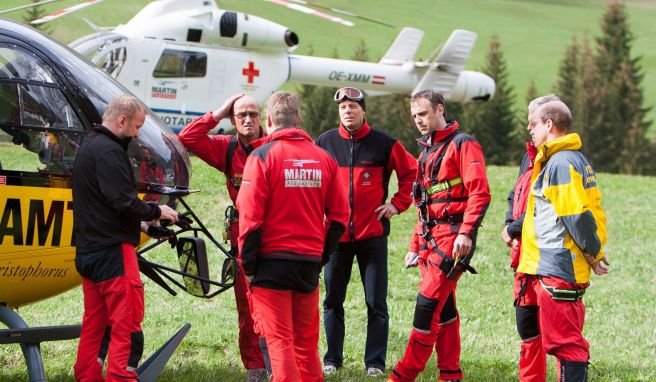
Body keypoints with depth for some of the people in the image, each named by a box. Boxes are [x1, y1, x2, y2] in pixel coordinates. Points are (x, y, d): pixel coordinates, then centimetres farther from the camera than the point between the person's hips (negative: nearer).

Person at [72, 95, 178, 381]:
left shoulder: (87, 147, 18)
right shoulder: (109, 151, -15)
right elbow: (124, 201, -22)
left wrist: (145, 213, 14)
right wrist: (156, 212, -7)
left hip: (87, 251, 10)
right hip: (113, 252, -10)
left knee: (94, 326, 13)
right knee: (127, 326, -9)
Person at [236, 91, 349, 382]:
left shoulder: (262, 156, -9)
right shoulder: (323, 158, 6)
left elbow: (250, 216, -12)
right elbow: (339, 215, 8)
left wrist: (247, 266, -4)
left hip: (272, 260, -4)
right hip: (310, 263, 5)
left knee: (279, 340, -2)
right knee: (307, 342, 14)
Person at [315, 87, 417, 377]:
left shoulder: (384, 144, -2)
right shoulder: (324, 143, 3)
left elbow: (411, 172, 8)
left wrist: (398, 203, 2)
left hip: (373, 233, -2)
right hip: (336, 234, 2)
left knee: (376, 303, 2)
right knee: (332, 300, 7)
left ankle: (375, 362, 8)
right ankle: (332, 359, 16)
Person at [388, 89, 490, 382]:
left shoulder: (463, 145, -7)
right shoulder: (427, 152, 21)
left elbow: (479, 193, -16)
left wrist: (467, 233, -24)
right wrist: (415, 246, 22)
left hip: (452, 237, -9)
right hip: (430, 238, 9)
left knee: (428, 303, -11)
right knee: (443, 308, 9)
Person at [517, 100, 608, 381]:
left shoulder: (561, 162, -16)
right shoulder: (576, 158, 15)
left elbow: (577, 215, -21)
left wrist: (593, 251, -10)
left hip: (557, 267, -10)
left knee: (562, 340, -7)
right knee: (569, 339, 16)